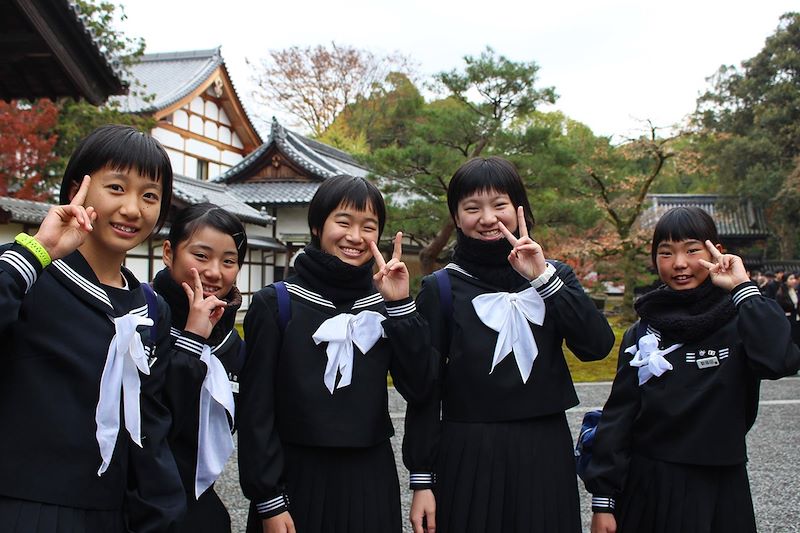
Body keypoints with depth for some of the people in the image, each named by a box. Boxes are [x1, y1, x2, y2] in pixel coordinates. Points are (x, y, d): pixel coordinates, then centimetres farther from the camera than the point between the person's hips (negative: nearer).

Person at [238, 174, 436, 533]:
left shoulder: (384, 304, 5)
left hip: (372, 481, 3)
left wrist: (400, 305, -11)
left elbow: (418, 389, -5)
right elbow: (256, 407, -5)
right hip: (296, 479, -3)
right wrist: (267, 502, -8)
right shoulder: (275, 304, -5)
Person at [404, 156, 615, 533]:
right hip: (466, 461, -2)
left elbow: (597, 346, -8)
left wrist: (543, 278, -15)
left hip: (545, 456, 2)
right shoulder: (441, 289, -1)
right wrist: (421, 480, -4)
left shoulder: (553, 276, 7)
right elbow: (424, 389, -1)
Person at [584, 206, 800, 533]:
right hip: (647, 486, 2)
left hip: (718, 488, -1)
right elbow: (618, 415, 1)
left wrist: (744, 288, -18)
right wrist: (603, 499, -2)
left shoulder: (739, 322, -4)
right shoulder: (642, 333, 1)